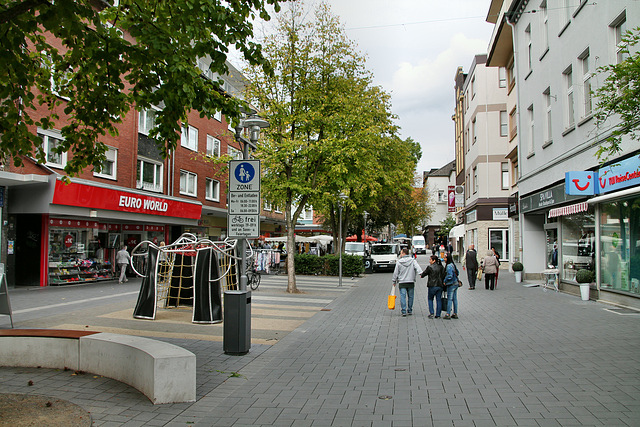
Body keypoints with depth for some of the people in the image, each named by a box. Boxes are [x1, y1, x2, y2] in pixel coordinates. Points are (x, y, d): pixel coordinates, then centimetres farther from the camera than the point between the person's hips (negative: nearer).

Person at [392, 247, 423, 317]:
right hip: (411, 282, 2)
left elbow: (396, 272, 4)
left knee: (403, 296, -1)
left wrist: (394, 281, 14)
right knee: (410, 296, 11)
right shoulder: (413, 260, 2)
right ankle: (410, 311, 18)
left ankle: (404, 311, -8)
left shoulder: (399, 262, -1)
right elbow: (417, 267, -14)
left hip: (402, 282, -2)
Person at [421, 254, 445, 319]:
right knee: (439, 300, 9)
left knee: (430, 299, 12)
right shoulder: (441, 267, 5)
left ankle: (431, 313, 1)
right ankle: (438, 315, 10)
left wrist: (421, 275, 23)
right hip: (440, 286, 4)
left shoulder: (429, 267, -9)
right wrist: (443, 283, 13)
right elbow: (443, 275, 5)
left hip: (432, 286, -4)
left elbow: (424, 273, 1)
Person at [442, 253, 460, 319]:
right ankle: (455, 314, 17)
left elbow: (450, 276, -25)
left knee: (449, 299, -3)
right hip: (455, 283, 9)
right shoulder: (453, 265, 9)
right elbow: (457, 272, 20)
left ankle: (448, 314, 1)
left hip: (451, 284, -9)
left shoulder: (449, 266, -19)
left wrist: (445, 281, -12)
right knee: (454, 299, 12)